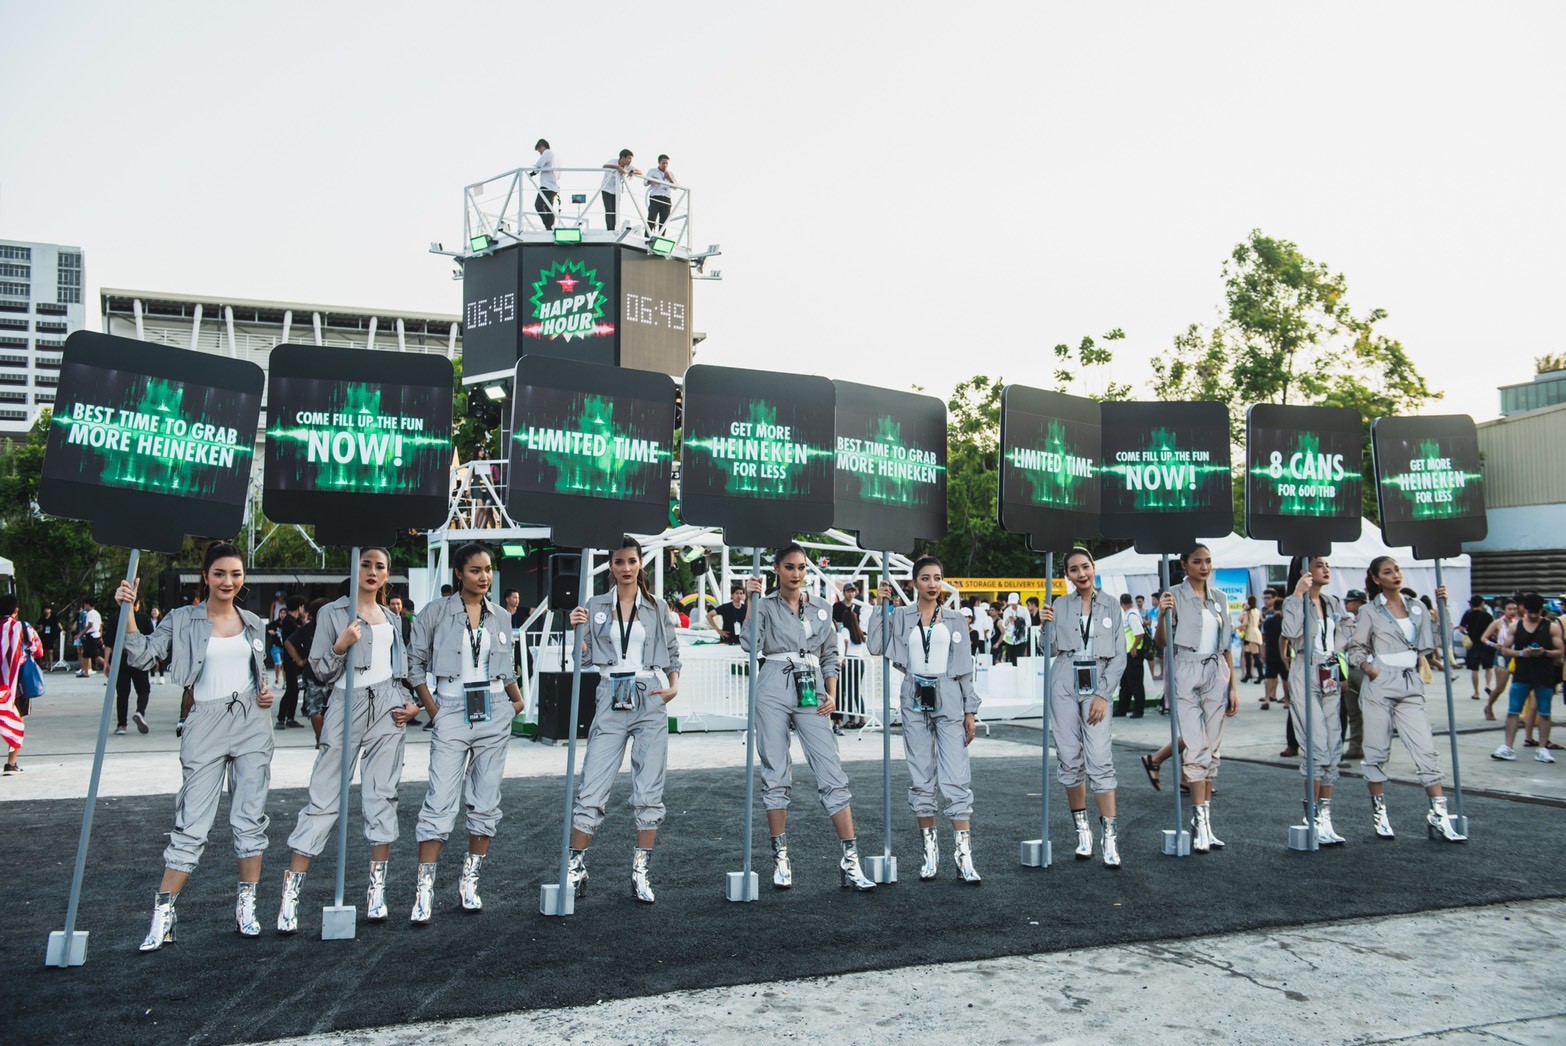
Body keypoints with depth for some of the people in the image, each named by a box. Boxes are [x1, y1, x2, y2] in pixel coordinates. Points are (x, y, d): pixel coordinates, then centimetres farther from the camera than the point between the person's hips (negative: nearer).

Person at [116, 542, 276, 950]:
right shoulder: (182, 620, 2)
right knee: (192, 823, -3)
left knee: (251, 818, 4)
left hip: (251, 724, 3)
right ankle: (163, 913, 7)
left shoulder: (254, 624, 12)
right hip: (205, 725, -3)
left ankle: (247, 906, 15)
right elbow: (142, 655, -10)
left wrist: (265, 693, 5)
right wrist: (128, 611, -19)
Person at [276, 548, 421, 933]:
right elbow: (320, 671, 0)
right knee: (324, 799, -6)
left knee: (383, 797, 2)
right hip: (347, 707, -4)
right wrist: (340, 647, -18)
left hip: (387, 711, 4)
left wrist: (411, 702, 7)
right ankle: (290, 893, -1)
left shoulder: (392, 619, 17)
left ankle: (377, 889, 8)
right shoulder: (332, 613, 3)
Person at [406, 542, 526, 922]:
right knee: (441, 800, -8)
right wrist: (433, 711, -4)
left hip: (493, 714, 3)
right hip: (453, 712, -3)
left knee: (486, 801, 6)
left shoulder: (500, 617, 9)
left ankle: (469, 882, 17)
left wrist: (518, 700, 3)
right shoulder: (436, 612, -1)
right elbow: (415, 662, 1)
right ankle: (424, 888, -1)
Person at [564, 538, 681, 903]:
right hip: (611, 699, 0)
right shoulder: (595, 606, 8)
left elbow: (672, 651, 15)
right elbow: (586, 658, 8)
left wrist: (674, 685, 0)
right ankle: (576, 867, 7)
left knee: (649, 792, 0)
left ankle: (641, 871, 9)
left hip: (649, 699, 0)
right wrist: (578, 630, -8)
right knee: (592, 789, -5)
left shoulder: (657, 608, 9)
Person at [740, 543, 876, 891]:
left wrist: (832, 695, 5)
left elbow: (830, 656, 17)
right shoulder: (766, 605, 6)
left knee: (832, 774, -5)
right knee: (776, 776, 2)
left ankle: (850, 862, -3)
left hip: (811, 694, 2)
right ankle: (780, 859, 12)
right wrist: (751, 601, -14)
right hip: (773, 691, -2)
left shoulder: (822, 609, 15)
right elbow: (749, 643, -10)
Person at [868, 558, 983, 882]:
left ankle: (963, 855, -7)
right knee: (921, 777, 5)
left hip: (948, 699, 0)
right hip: (914, 698, 1)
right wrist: (881, 607, -8)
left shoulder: (955, 620, 9)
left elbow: (966, 668, 10)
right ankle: (930, 850, 15)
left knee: (957, 777, -8)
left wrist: (970, 710, 6)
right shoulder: (900, 617, 6)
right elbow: (875, 647, -7)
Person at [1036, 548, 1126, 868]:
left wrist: (1103, 695, -6)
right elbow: (1052, 650, 6)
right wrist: (1045, 625, -11)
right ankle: (1082, 828, 16)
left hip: (1097, 687, -1)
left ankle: (1109, 836, -7)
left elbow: (1119, 656, 2)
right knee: (1069, 757, 4)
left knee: (1100, 758, -10)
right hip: (1064, 685, 2)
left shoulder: (1111, 606, 5)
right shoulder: (1059, 605, 7)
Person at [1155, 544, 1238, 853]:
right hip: (1185, 672, -5)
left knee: (1212, 748, 5)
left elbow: (1226, 645, 15)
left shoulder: (1219, 598, 13)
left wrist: (1233, 685, 11)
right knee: (1196, 747, -10)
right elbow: (1163, 642, -4)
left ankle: (1205, 822, 11)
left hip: (1215, 673, 5)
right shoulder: (1175, 596, -1)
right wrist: (1162, 614, -22)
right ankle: (1200, 822, -6)